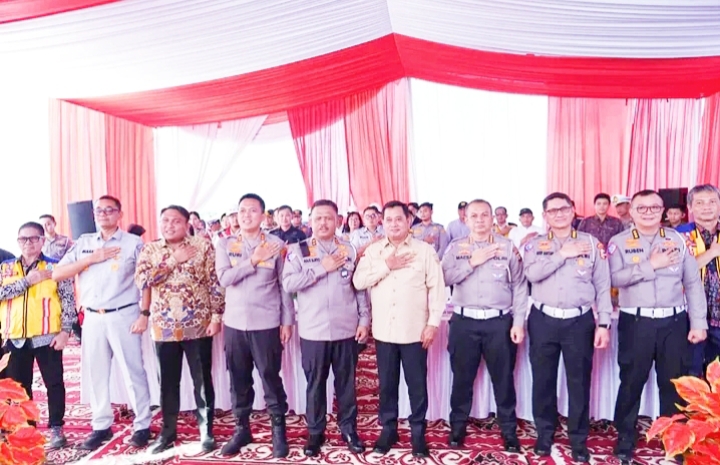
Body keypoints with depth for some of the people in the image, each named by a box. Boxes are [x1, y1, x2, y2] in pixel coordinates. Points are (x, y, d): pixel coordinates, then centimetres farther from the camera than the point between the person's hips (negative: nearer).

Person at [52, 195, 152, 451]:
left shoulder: (134, 243, -1)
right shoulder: (83, 243, 11)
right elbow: (57, 274, 4)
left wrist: (144, 314, -11)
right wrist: (91, 259, -7)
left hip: (124, 316, -4)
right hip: (92, 318, 4)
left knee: (133, 372, 1)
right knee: (96, 373, 11)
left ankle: (142, 426, 13)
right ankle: (101, 426, 25)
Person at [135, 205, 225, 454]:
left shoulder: (202, 245, -2)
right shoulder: (149, 249, 6)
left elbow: (215, 282, -4)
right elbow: (141, 280, -9)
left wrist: (216, 316, -9)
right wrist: (173, 260, -13)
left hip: (198, 325, -2)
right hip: (164, 326, 3)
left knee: (202, 380, 7)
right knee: (168, 382, 14)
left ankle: (206, 431, 21)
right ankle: (168, 431, 30)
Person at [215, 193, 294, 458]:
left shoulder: (277, 245, -2)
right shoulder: (226, 245, 5)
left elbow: (285, 286, 0)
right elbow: (224, 278, -9)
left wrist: (287, 321, -2)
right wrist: (253, 260, -15)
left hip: (266, 323, -2)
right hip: (235, 323, 3)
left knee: (271, 378, 4)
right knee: (239, 379, 12)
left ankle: (278, 431, 21)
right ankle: (241, 429, 29)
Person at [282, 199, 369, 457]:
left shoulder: (349, 250, 5)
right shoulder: (298, 250, 0)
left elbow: (360, 287, 7)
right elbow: (288, 283, -12)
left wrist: (364, 319, 2)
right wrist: (322, 268, -16)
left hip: (346, 329, 1)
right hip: (313, 331, -1)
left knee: (346, 383, 13)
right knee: (315, 384, 11)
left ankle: (348, 429, 30)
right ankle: (315, 432, 28)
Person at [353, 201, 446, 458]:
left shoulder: (425, 250, -2)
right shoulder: (373, 251, 5)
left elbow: (436, 288, -4)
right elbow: (358, 281, -6)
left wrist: (433, 322, -8)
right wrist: (386, 266, -13)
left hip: (415, 330, -2)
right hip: (383, 330, 2)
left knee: (417, 384, 9)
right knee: (387, 383, 14)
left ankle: (418, 432, 27)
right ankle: (388, 429, 31)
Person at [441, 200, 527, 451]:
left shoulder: (507, 246, 2)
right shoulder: (455, 247, 5)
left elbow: (520, 286, 1)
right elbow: (445, 277, -7)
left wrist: (519, 322, -3)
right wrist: (472, 261, -15)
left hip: (499, 322, -1)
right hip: (464, 321, 1)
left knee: (503, 379, 10)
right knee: (462, 378, 11)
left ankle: (509, 430, 28)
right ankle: (458, 427, 28)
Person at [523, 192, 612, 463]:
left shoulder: (591, 243, 4)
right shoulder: (536, 245, 5)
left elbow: (603, 285, 3)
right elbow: (532, 274, -14)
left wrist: (604, 323, -1)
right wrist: (563, 254, -15)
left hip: (580, 321, 0)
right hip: (543, 320, 1)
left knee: (579, 381, 8)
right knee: (543, 380, 10)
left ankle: (578, 438, 26)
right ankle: (545, 433, 28)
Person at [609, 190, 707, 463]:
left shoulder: (678, 240, 7)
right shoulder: (619, 242, 0)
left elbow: (693, 283, 5)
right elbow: (615, 277, -14)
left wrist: (699, 322, 1)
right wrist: (651, 265, -17)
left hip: (674, 322, 2)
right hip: (636, 323, -2)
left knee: (674, 382, 12)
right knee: (631, 381, 7)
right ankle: (625, 438, 22)